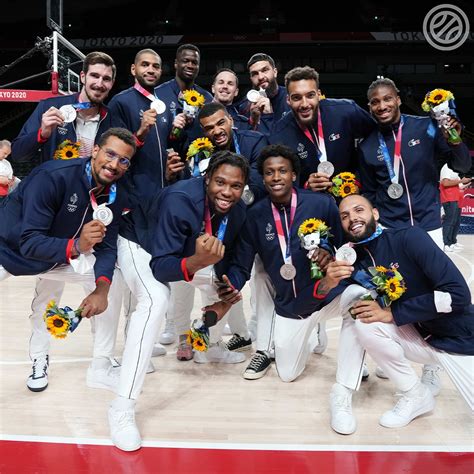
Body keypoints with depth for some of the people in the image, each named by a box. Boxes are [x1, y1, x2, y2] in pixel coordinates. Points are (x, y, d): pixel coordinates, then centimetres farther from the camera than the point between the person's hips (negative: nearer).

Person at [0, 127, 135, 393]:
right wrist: (76, 246, -50)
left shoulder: (115, 195, -13)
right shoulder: (54, 176, -32)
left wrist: (101, 288, -29)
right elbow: (29, 242, -33)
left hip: (61, 256, 6)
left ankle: (100, 370, 10)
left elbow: (107, 247, -11)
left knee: (109, 284, -3)